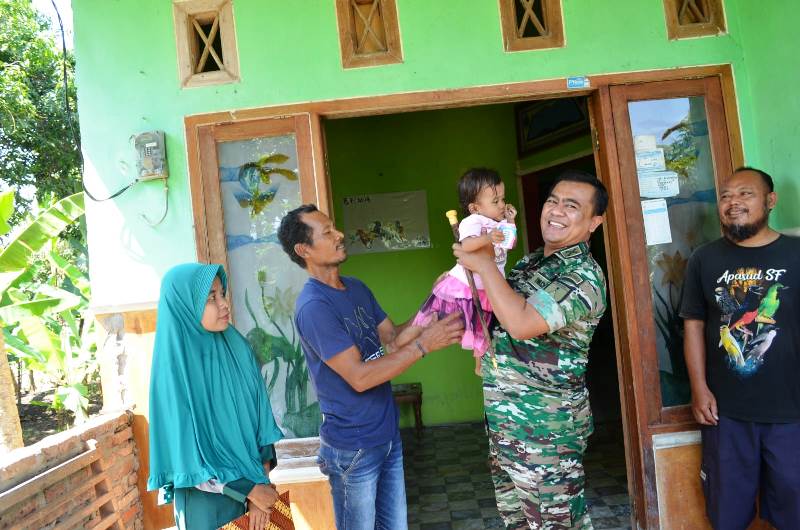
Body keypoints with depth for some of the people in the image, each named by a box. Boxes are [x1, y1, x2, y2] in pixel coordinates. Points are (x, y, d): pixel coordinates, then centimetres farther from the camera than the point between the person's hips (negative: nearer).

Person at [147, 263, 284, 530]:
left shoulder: (237, 347, -5)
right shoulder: (174, 365, -18)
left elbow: (260, 417, -1)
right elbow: (186, 455, -15)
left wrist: (261, 483, -9)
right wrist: (250, 489, -12)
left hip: (254, 485, 4)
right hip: (207, 501, -4)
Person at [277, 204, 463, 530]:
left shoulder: (357, 288, 6)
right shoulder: (313, 306, -21)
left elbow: (392, 340, 6)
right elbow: (360, 377, -24)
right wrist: (425, 343, -25)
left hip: (388, 434, 7)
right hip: (353, 448, -7)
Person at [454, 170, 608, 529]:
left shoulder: (584, 276, -18)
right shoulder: (531, 261, 8)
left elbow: (521, 323, -31)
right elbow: (503, 315, 23)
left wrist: (484, 265, -21)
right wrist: (486, 344, 2)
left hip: (545, 426, -8)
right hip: (505, 418, 9)